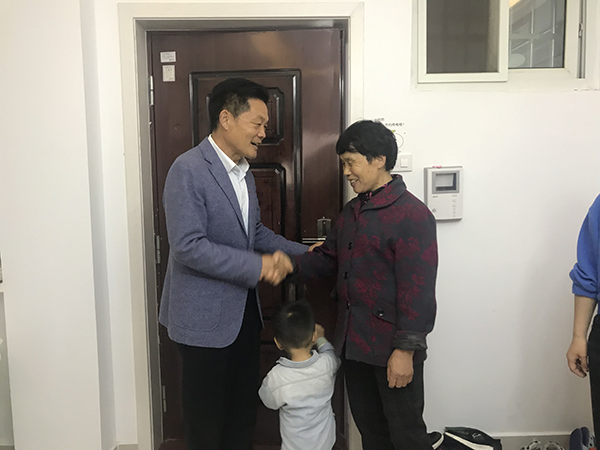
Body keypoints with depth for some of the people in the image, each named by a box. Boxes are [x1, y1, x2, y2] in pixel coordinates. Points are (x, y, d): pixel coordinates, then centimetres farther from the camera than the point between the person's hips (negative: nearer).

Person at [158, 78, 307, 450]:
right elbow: (188, 247, -26)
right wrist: (258, 266, -25)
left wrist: (300, 252, 9)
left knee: (244, 405, 20)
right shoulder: (189, 170, -18)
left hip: (244, 309, 8)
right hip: (205, 316, -8)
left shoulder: (243, 172, 9)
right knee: (207, 418, 10)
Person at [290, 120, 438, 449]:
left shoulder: (412, 215, -17)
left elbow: (417, 289, -20)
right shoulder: (352, 211, 10)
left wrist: (405, 349, -21)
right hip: (354, 342, 8)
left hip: (392, 348, -8)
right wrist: (290, 264, -2)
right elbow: (328, 257, 14)